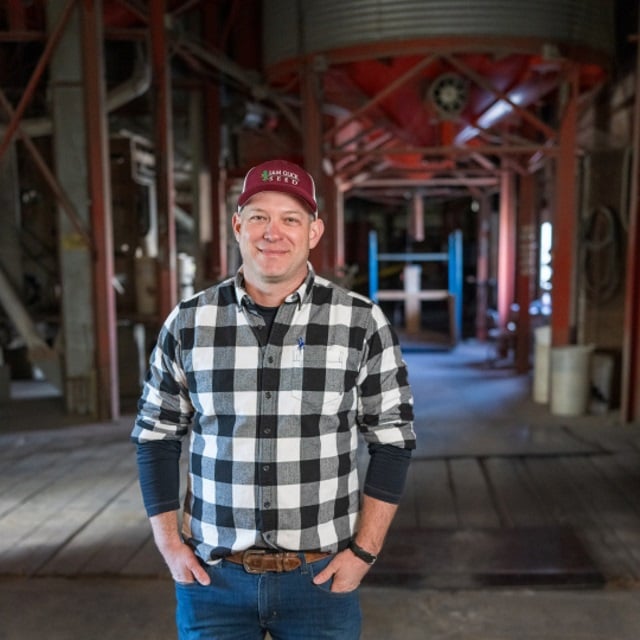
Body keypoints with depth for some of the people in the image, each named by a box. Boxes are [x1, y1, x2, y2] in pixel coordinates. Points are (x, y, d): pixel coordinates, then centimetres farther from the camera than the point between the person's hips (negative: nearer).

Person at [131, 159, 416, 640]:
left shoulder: (363, 322, -8)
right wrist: (168, 543, 0)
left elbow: (393, 439, -2)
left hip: (321, 575, -1)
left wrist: (365, 550, -7)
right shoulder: (188, 323, -3)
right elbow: (157, 436, 6)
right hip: (212, 575, 1)